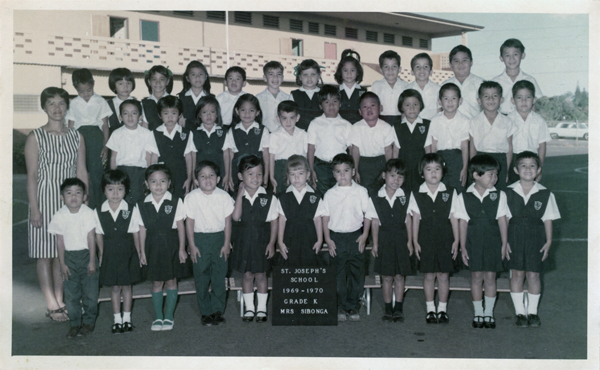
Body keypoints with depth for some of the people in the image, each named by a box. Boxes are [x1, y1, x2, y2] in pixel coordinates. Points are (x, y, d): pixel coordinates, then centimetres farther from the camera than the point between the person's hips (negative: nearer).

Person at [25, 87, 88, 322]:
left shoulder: (76, 137, 8)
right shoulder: (36, 137, -2)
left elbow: (82, 172, 9)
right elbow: (32, 176, -5)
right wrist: (34, 209, -11)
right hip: (45, 198, -3)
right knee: (45, 253, 1)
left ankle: (60, 302, 17)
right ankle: (52, 305, 9)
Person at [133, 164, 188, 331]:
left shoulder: (175, 202, -6)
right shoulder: (142, 206, -2)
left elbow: (180, 227, -2)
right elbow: (142, 230, 2)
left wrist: (182, 248, -3)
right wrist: (142, 251, 3)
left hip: (171, 246, -1)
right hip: (153, 247, 1)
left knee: (171, 281, 8)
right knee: (156, 283, 9)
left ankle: (169, 316, 21)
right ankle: (158, 316, 22)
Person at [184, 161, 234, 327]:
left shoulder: (224, 196, -3)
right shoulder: (192, 197, -6)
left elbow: (227, 221, 1)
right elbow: (189, 222, -3)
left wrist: (226, 243, 0)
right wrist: (192, 245, -4)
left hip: (219, 238, 1)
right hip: (199, 239, -1)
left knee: (219, 277, 5)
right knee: (201, 278, 5)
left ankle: (217, 311, 19)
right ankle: (205, 312, 17)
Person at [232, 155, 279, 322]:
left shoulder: (269, 197, -6)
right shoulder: (238, 197, -4)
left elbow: (274, 221, -3)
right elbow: (236, 217, -20)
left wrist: (272, 242, -7)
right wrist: (240, 194, -20)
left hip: (262, 240, -1)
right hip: (244, 240, 1)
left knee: (261, 274, 8)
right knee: (247, 274, 10)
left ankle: (262, 308, 23)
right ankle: (249, 307, 25)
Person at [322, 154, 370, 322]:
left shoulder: (361, 191, 2)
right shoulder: (330, 194, 3)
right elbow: (325, 217, 4)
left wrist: (364, 235, -3)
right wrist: (327, 239, -2)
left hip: (356, 236, 0)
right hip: (336, 237, 0)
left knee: (357, 273, 4)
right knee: (339, 275, 4)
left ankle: (353, 306, 16)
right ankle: (341, 307, 15)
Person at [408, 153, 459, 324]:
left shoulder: (450, 193, 2)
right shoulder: (417, 194, 1)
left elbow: (454, 218, 3)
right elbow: (415, 219, 2)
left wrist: (456, 240, 1)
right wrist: (415, 241, 1)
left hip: (445, 238, 0)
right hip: (426, 239, 0)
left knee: (444, 275, 4)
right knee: (428, 275, 6)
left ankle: (442, 309, 18)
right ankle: (430, 309, 19)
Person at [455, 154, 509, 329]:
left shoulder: (499, 195, 0)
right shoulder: (464, 197, -3)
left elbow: (502, 220, 2)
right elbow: (463, 222, -1)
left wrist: (504, 243, 1)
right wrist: (463, 247, -1)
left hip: (493, 242, 1)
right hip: (473, 242, 0)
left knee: (490, 277, 5)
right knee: (476, 277, 5)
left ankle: (489, 313, 19)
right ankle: (478, 313, 19)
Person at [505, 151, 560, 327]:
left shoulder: (545, 194, -1)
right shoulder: (509, 192, -2)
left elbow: (548, 219, 4)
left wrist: (548, 241, 0)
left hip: (536, 237, 0)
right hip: (515, 236, 0)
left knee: (533, 274, 3)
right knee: (517, 274, 3)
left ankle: (532, 311, 18)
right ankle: (520, 312, 15)